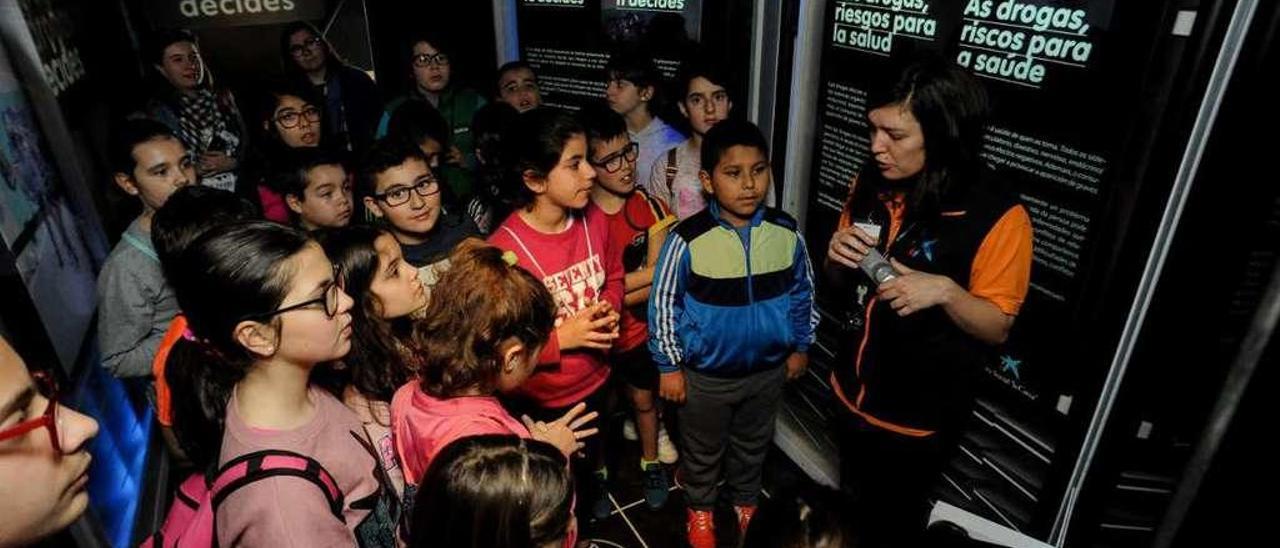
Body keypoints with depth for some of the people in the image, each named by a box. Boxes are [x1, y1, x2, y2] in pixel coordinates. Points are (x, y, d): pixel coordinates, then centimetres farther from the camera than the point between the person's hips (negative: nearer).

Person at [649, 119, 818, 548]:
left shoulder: (786, 233, -13)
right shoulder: (687, 239, -23)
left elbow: (803, 291, 3)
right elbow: (663, 302, -12)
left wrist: (800, 346, 9)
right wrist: (669, 366, -8)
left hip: (768, 369, 3)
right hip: (705, 374, -3)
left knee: (753, 444, 27)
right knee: (703, 449, 21)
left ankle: (746, 501, 54)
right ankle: (700, 509, 48)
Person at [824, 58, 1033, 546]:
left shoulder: (998, 216, -22)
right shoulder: (869, 184, -6)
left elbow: (997, 327, -15)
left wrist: (945, 291, -34)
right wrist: (837, 257, -17)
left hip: (920, 416, -4)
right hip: (852, 395, 5)